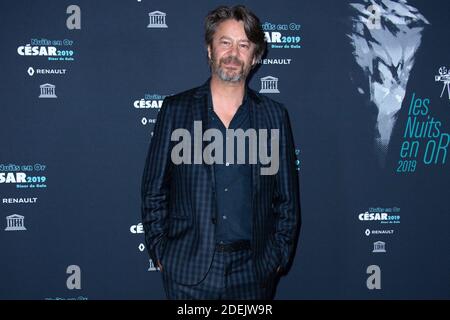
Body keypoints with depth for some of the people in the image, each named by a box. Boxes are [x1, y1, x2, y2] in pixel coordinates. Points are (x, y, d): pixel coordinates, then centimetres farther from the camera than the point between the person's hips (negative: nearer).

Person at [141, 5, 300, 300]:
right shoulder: (176, 109, 1)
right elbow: (154, 191, 4)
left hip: (254, 272, 1)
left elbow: (287, 196, 7)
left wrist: (280, 253, 2)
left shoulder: (274, 115, 3)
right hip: (189, 269, -1)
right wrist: (159, 251, 0)